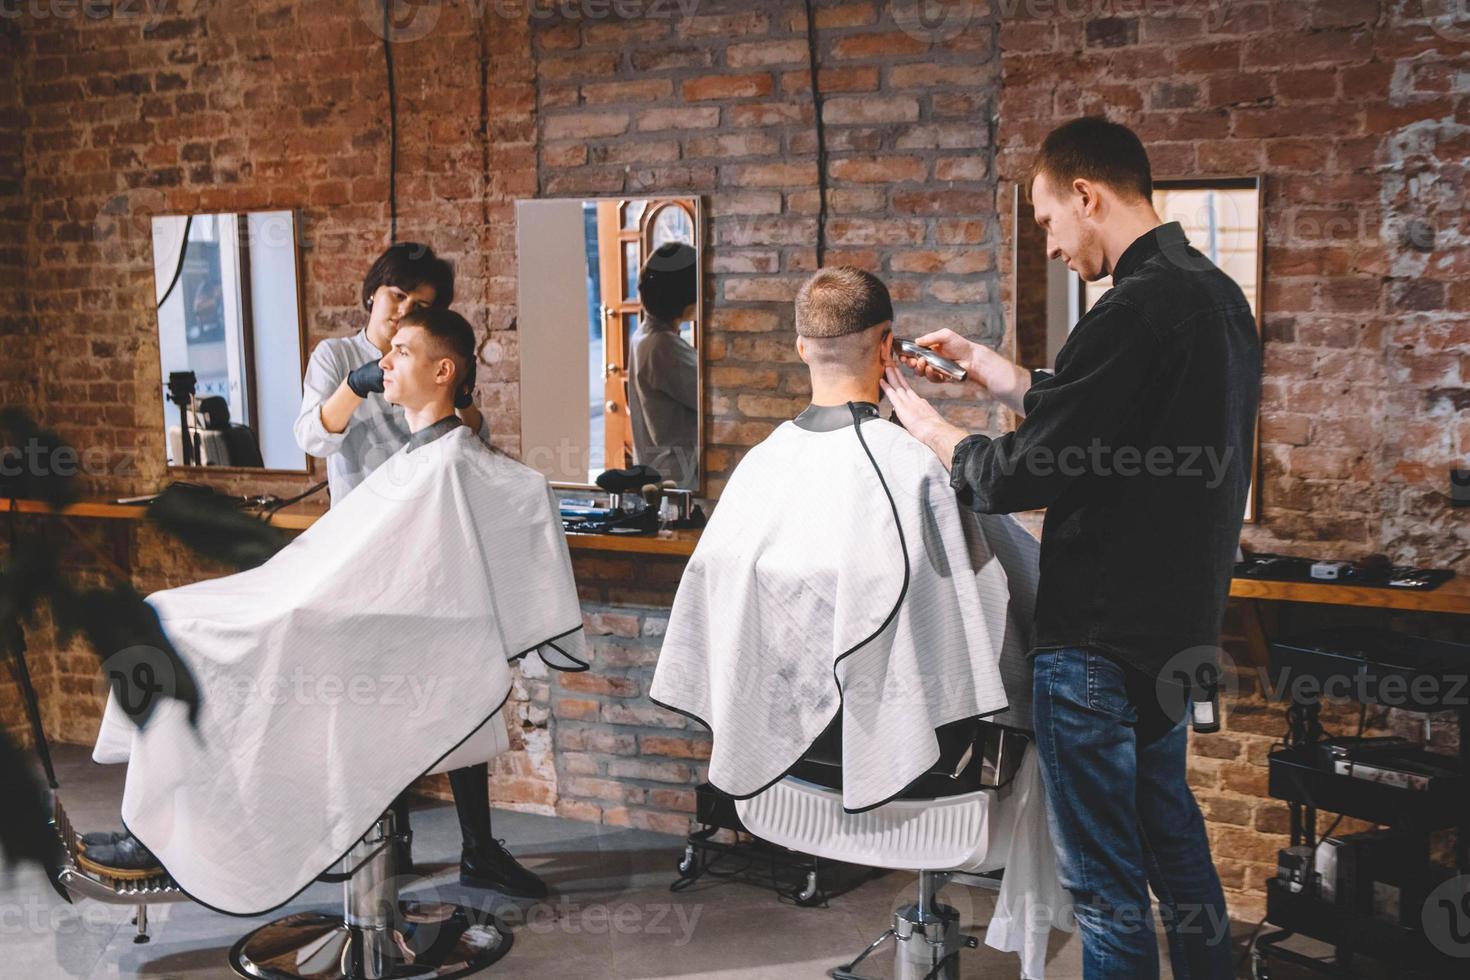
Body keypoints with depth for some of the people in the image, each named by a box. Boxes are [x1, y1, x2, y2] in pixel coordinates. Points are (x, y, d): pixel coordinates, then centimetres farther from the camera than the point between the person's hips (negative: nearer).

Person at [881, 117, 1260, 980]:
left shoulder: (1139, 308, -22)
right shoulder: (1218, 295, 9)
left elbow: (1025, 474, -20)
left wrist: (928, 429, -4)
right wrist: (997, 374, 20)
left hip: (1100, 636, -10)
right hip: (1181, 621, 10)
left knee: (1105, 876, 3)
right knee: (1169, 824, 25)